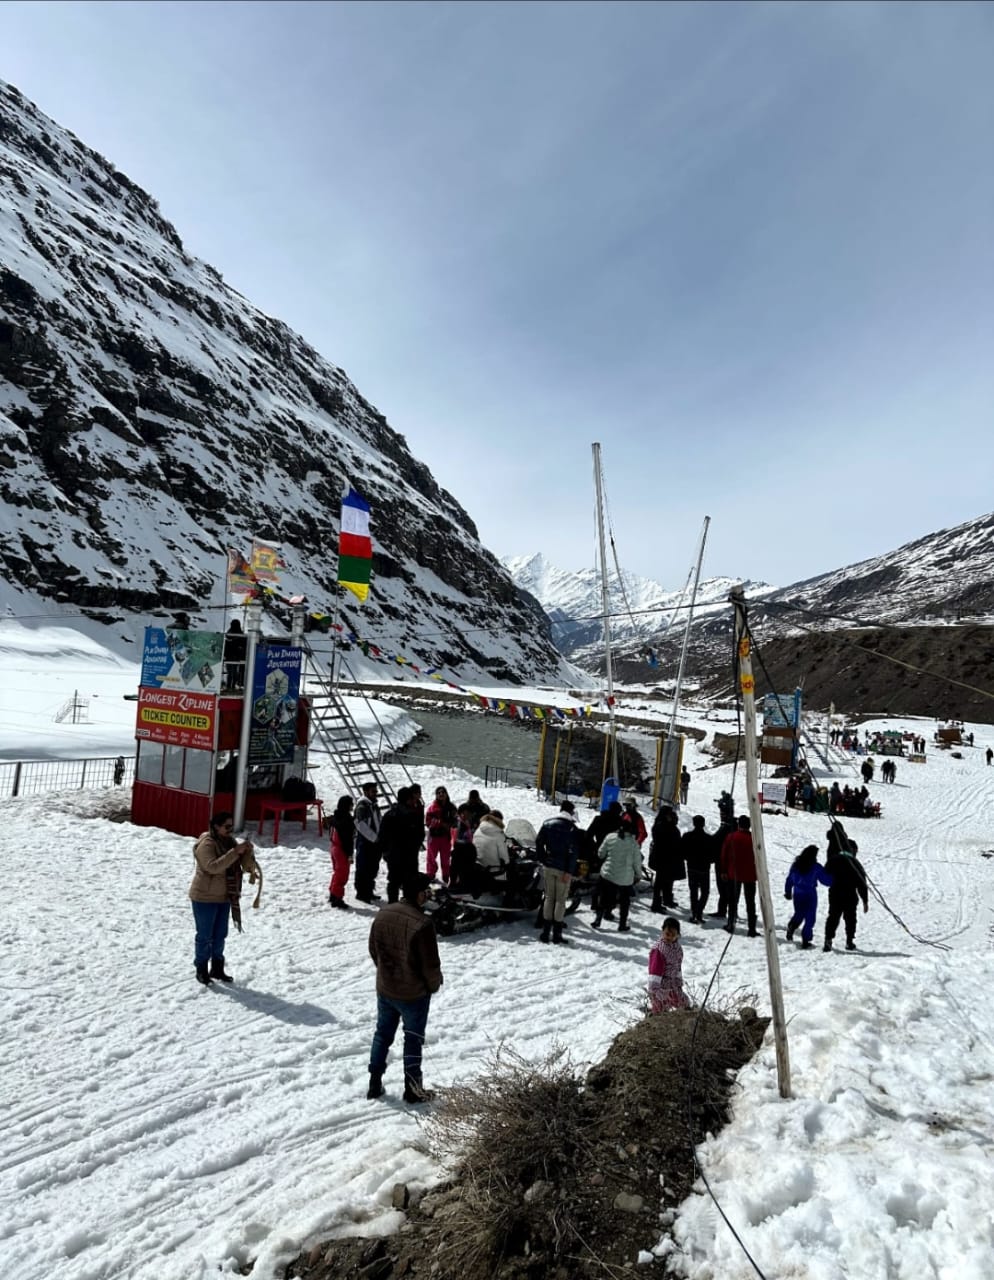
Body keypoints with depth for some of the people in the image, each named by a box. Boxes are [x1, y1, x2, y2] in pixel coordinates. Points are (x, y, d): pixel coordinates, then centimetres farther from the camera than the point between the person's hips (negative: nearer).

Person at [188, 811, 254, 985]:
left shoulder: (229, 841, 4)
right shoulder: (206, 844, -20)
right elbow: (213, 867, -34)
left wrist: (247, 852, -14)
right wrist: (235, 852, -38)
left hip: (224, 897, 7)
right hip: (205, 898, -7)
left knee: (220, 935, 15)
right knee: (205, 935, 5)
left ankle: (217, 968, 29)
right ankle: (201, 969, 20)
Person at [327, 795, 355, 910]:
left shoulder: (335, 817, 6)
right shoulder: (346, 820, -23)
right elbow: (348, 839, -23)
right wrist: (350, 854, -18)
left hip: (335, 848, 9)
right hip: (343, 850, -9)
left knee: (337, 872, 21)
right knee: (342, 875, 0)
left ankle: (333, 894, 31)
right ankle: (337, 898, 3)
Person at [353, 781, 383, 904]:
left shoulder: (374, 805, 13)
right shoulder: (362, 806, -14)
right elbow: (361, 825, -21)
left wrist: (379, 837, 4)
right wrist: (374, 837, -17)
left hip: (374, 842, 9)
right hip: (364, 842, -8)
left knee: (373, 868, 14)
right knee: (363, 869, -1)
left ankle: (369, 891, 25)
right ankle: (361, 893, 8)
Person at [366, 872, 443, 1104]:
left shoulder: (383, 913, -8)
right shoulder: (422, 924, -29)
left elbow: (373, 949, 5)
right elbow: (430, 963, -21)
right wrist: (434, 985, 0)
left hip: (385, 989, 6)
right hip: (414, 994, -5)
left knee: (382, 1035, 21)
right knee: (413, 1040, 13)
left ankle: (375, 1083, 31)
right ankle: (413, 1090, 25)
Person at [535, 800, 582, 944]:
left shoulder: (547, 823, 3)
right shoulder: (571, 828, -12)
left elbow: (539, 843, 6)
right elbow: (574, 852, -15)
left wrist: (543, 860, 12)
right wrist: (569, 871, -12)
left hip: (549, 866, 4)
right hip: (563, 868, -4)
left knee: (549, 897, 13)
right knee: (561, 900, 4)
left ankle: (545, 932, 13)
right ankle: (557, 935, 6)